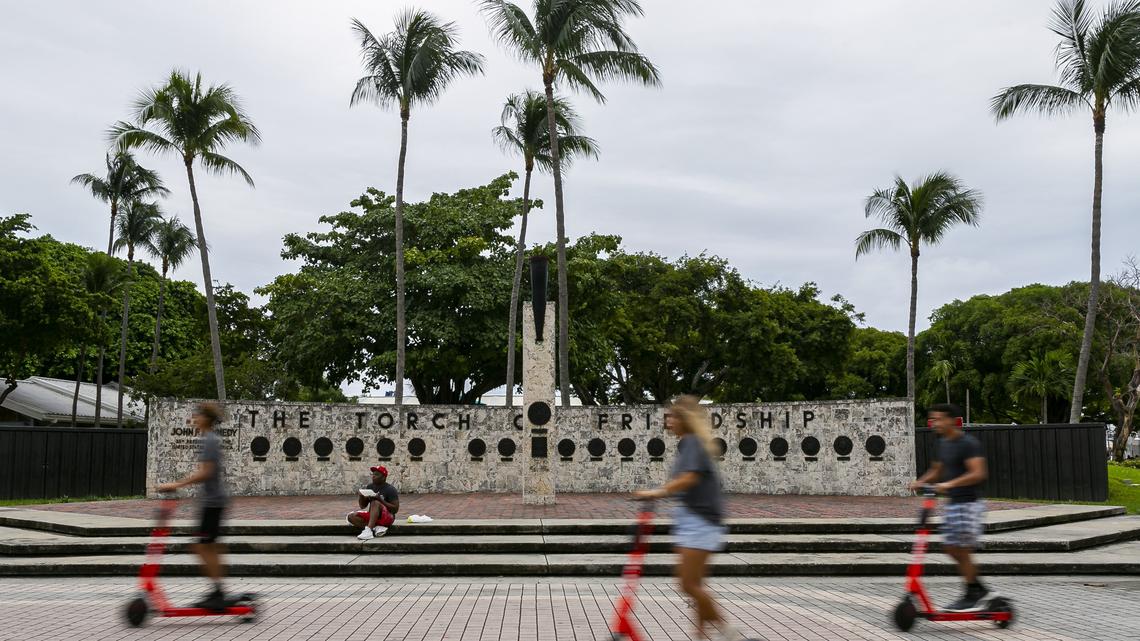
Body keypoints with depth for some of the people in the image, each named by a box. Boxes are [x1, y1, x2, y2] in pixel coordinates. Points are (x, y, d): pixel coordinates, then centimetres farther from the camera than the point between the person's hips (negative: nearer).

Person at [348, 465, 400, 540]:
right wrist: (361, 496, -9)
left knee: (375, 502, -34)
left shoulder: (390, 489, -9)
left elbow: (395, 509, -15)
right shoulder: (369, 487, 7)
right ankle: (376, 527, -25)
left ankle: (368, 530, -47)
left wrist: (381, 500, -22)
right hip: (372, 516, 7)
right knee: (351, 516, -16)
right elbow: (363, 506, 11)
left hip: (387, 518, -7)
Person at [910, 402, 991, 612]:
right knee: (950, 547, 9)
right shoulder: (943, 443, 12)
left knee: (962, 549, -5)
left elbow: (978, 473, -25)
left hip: (969, 503, -9)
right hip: (953, 503, 9)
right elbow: (938, 470, 23)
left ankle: (971, 596, 8)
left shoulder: (968, 443, -15)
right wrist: (921, 482, 5)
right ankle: (979, 588, 23)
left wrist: (949, 484, -33)